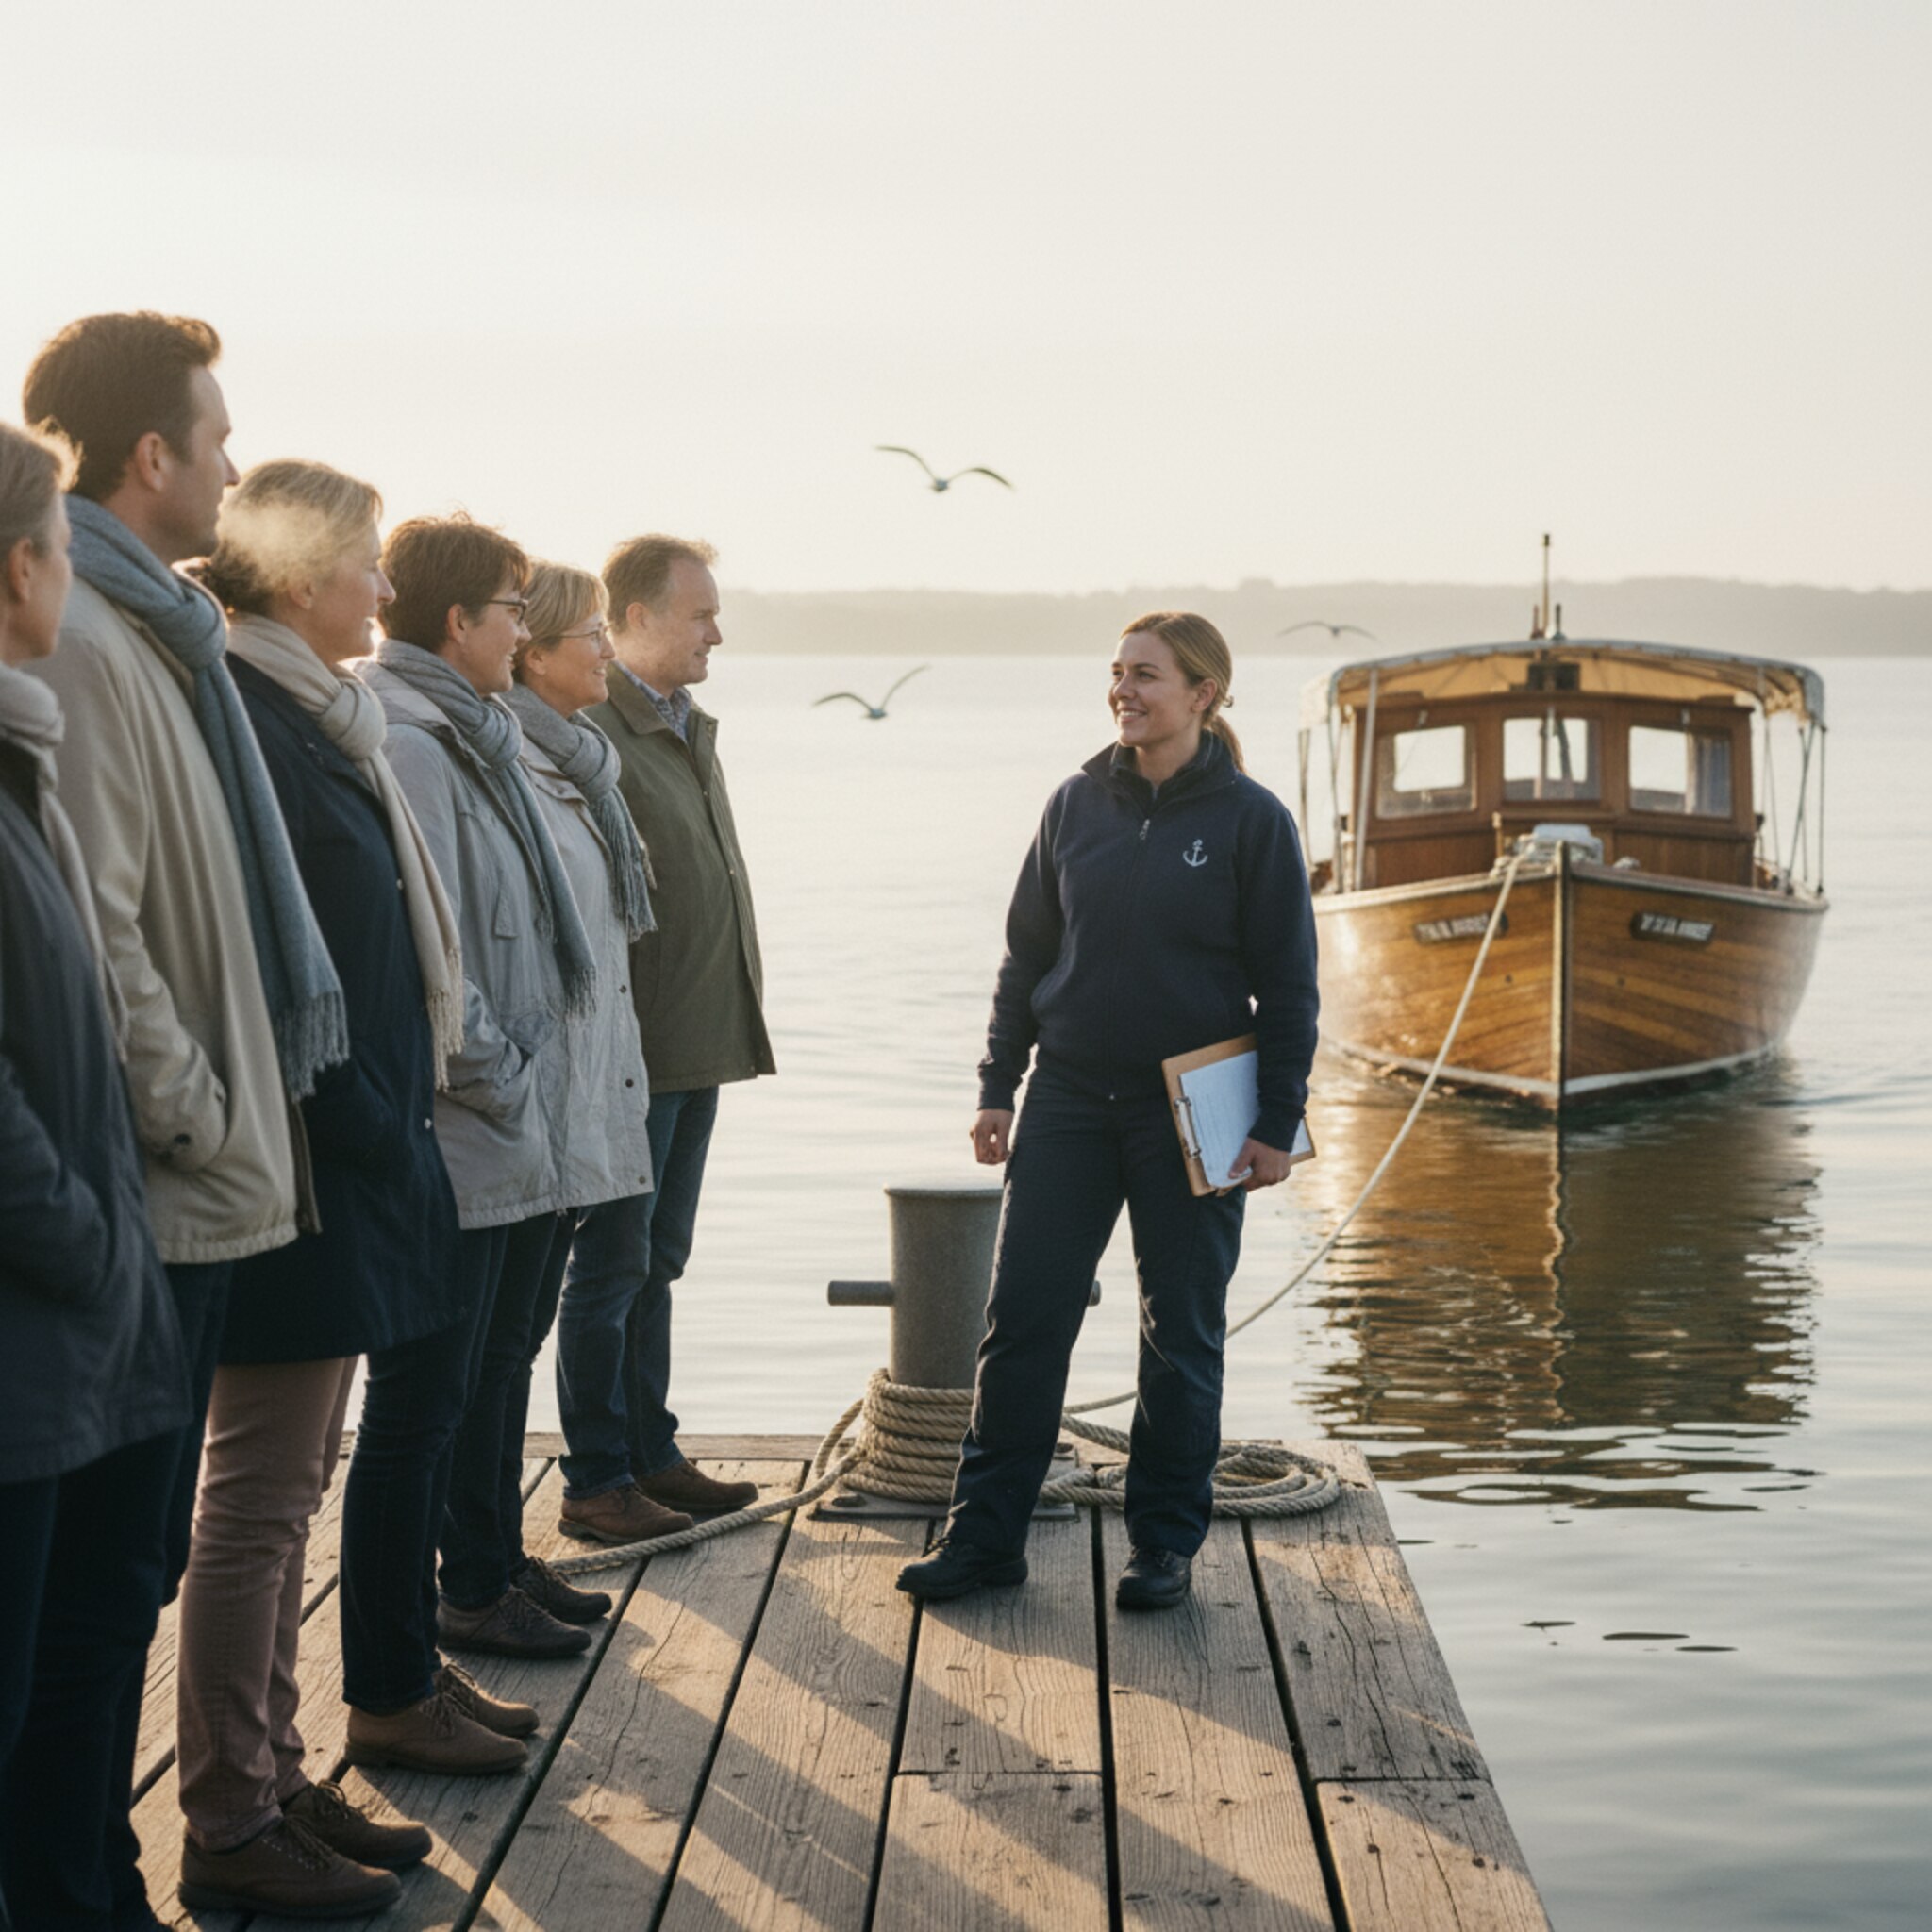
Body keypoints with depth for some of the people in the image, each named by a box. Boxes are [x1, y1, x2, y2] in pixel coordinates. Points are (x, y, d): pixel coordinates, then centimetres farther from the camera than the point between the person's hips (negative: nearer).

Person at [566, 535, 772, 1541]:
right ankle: (594, 1484, 8)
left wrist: (738, 1020, 17)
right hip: (632, 1050, -9)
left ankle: (652, 1455, 25)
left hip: (699, 1046, 9)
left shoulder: (692, 730, 15)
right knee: (611, 1268, -1)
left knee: (656, 1264, 16)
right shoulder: (589, 732, -15)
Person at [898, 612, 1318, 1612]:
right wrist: (998, 1086, 6)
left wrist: (1276, 1123, -7)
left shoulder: (1251, 819, -5)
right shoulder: (1078, 805, 4)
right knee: (1022, 1317, 1)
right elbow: (1026, 954, 10)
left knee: (1181, 1333, 7)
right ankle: (984, 1530, 10)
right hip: (1070, 1098, 3)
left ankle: (1165, 1543, 18)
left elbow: (1287, 984, -3)